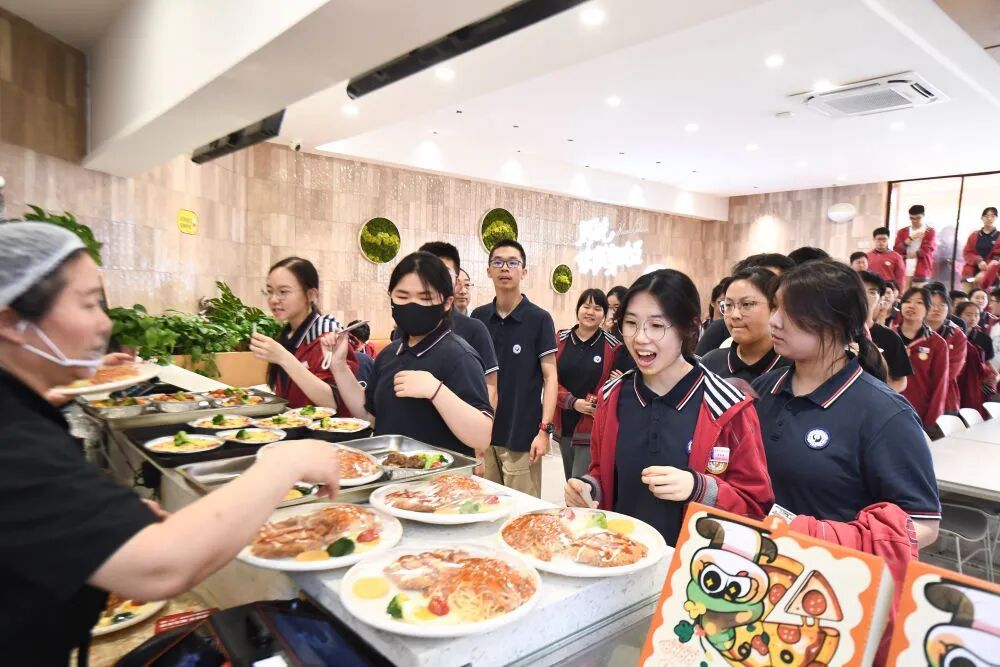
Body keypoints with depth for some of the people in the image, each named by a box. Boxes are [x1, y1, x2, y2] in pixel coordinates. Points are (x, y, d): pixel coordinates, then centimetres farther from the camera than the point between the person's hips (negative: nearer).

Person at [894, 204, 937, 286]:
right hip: (903, 272, 2)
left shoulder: (930, 232, 6)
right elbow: (896, 250, 3)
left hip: (921, 272, -2)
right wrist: (911, 238, -8)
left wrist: (906, 255, -7)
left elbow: (929, 250, -7)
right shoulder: (902, 232, 13)